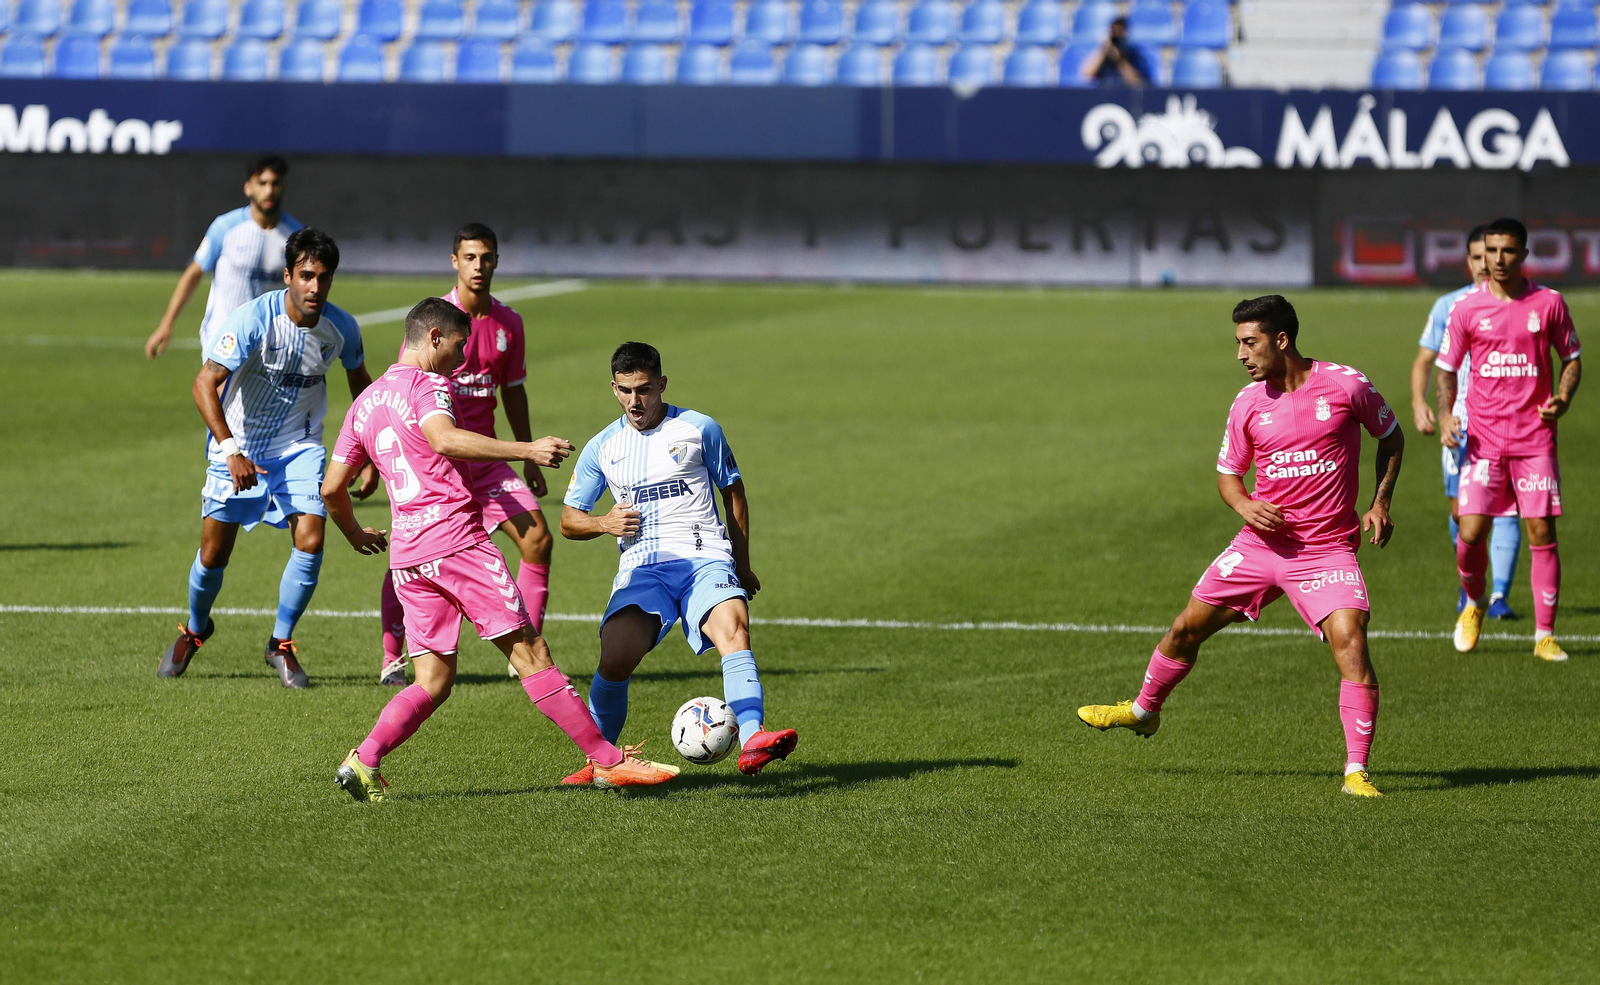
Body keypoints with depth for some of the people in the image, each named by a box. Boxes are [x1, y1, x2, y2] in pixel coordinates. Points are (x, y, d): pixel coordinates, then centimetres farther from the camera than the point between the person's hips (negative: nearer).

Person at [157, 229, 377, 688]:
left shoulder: (341, 328, -10)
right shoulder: (253, 320, -24)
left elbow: (359, 382, 10)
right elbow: (205, 384, -30)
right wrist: (230, 451, -40)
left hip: (300, 445, 2)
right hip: (238, 444, -2)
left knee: (310, 539, -16)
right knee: (214, 551, 1)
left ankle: (281, 643, 4)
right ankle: (195, 629, 32)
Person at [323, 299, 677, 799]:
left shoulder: (365, 403, 20)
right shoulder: (427, 384, -2)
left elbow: (332, 488, 23)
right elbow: (444, 439, -24)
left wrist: (355, 534, 42)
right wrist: (526, 451, -30)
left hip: (406, 554, 7)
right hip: (456, 539, -7)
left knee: (432, 682, 8)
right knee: (530, 652, -5)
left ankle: (364, 761, -12)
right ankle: (608, 760, -3)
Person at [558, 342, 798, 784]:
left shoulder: (698, 429, 7)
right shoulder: (602, 448, 13)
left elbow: (733, 491, 18)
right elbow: (569, 521, 20)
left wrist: (743, 565, 18)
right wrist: (604, 523, -3)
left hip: (704, 556, -1)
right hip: (641, 566, 1)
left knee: (734, 628, -32)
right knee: (615, 659, -23)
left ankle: (752, 741, -48)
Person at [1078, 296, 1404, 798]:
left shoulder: (1346, 385, -7)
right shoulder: (1248, 403, 2)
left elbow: (1391, 437, 9)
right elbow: (1227, 472, 15)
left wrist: (1380, 502, -2)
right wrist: (1245, 505, -7)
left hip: (1327, 550, -4)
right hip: (1260, 544, 4)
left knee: (1351, 643, -23)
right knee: (1187, 628, 10)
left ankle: (1356, 770, -17)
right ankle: (1144, 710, 37)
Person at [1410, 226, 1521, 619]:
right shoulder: (1449, 306, 6)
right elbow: (1424, 361, 10)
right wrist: (1419, 402, -7)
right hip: (1461, 422, 2)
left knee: (1504, 507, -12)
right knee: (1461, 511, 1)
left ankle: (1499, 597, -13)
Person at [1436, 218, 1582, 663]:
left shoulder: (1549, 303, 0)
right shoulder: (1467, 308, 1)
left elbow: (1572, 358, 11)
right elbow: (1447, 368, 9)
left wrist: (1563, 399, -9)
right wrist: (1445, 414, -8)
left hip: (1535, 438, 0)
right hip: (1483, 438, 0)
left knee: (1542, 533, -4)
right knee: (1470, 533, -7)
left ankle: (1544, 635, 4)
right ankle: (1474, 603, 24)